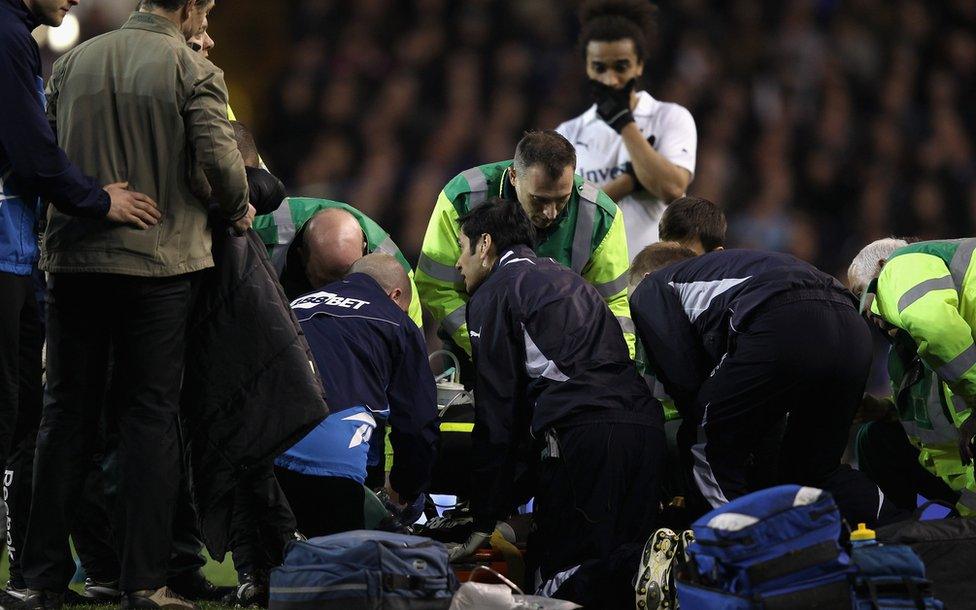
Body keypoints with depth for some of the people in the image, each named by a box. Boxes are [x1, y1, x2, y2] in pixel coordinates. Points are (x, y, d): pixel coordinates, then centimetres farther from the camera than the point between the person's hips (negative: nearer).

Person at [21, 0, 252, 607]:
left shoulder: (74, 62, 6)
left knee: (66, 413, 9)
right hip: (159, 262, -4)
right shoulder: (193, 72, -7)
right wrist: (238, 209, 5)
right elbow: (218, 158, -14)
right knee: (151, 415, 2)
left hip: (75, 258, 4)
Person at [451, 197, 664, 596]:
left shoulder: (493, 295, 9)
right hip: (645, 425, 7)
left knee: (560, 573, -10)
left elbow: (496, 410, 5)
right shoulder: (568, 282, 34)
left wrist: (486, 522, 8)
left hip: (581, 435, -7)